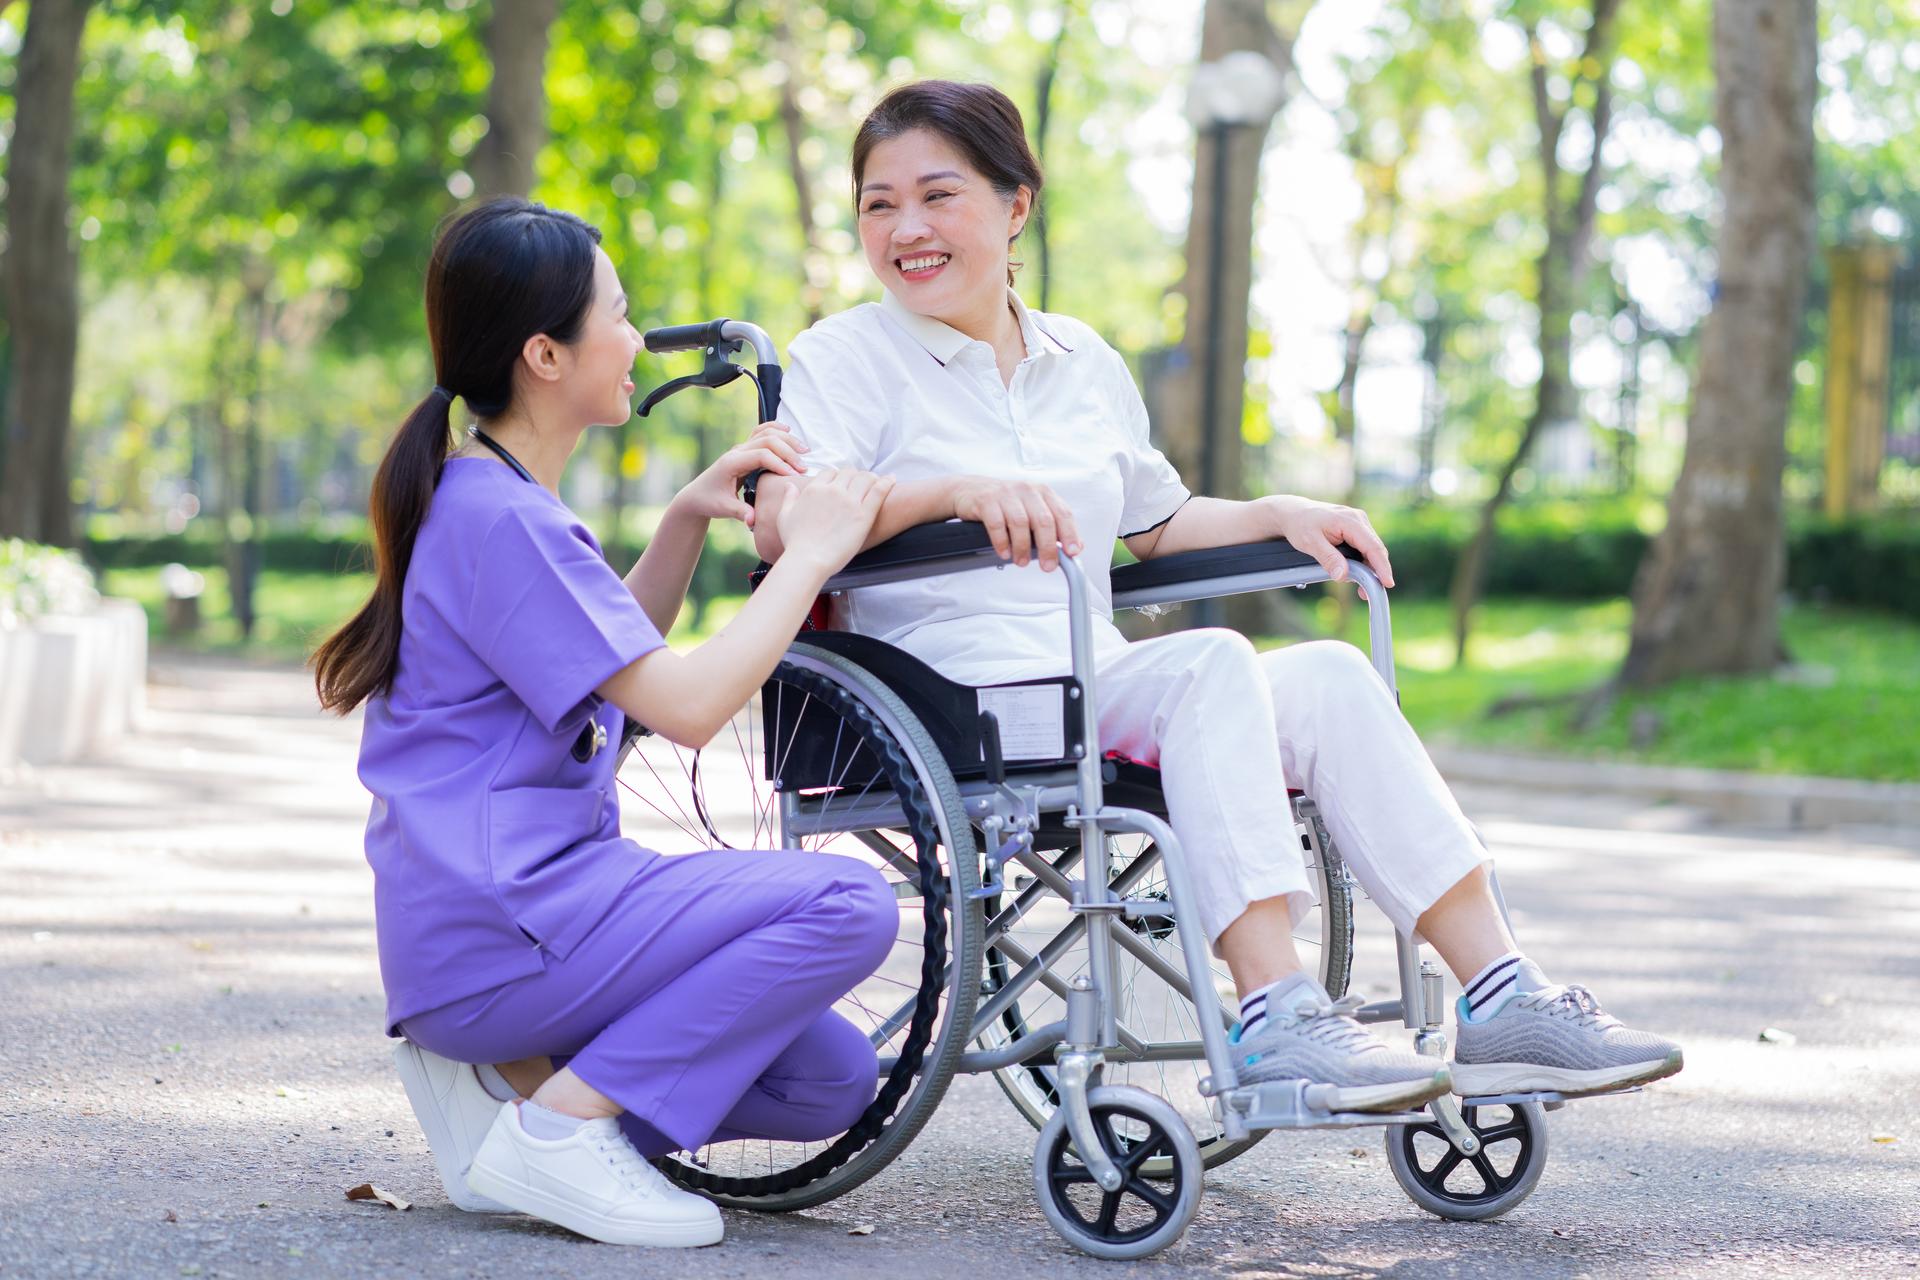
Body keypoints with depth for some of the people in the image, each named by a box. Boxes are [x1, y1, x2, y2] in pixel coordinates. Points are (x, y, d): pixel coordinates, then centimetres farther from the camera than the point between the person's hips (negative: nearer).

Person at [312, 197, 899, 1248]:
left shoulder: (483, 495, 16)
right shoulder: (499, 518, -16)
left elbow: (626, 654, 28)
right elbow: (688, 704, -21)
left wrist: (688, 516, 13)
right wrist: (809, 553, -9)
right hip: (494, 932, -10)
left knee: (836, 1082, 6)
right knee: (849, 903, -21)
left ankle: (511, 1074, 6)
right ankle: (561, 1122, -15)